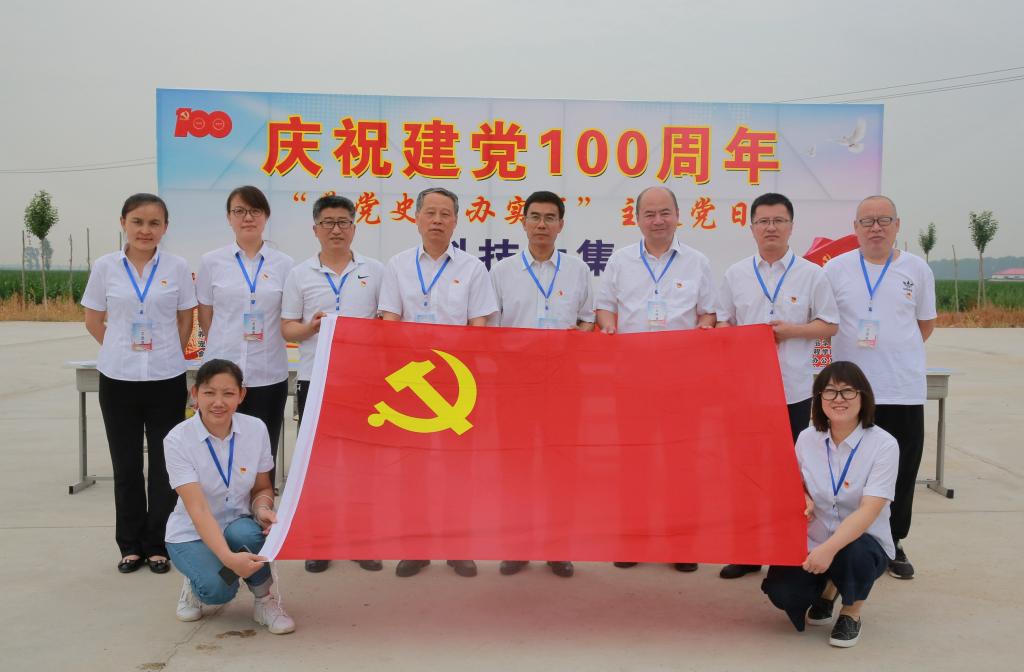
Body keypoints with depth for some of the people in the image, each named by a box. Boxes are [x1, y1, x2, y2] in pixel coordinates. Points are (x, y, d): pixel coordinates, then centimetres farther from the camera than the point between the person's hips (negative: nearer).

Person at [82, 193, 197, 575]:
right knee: (126, 465, 10)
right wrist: (122, 350, 7)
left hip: (166, 380, -1)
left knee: (164, 464, 6)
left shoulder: (178, 268, -2)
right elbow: (93, 320, 8)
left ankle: (158, 545, 19)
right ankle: (131, 545, 23)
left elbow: (186, 320, 6)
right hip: (118, 380, 1)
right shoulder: (105, 267, -1)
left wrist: (168, 356, 6)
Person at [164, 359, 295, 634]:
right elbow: (197, 509, -28)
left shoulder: (256, 429, -10)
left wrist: (263, 508, -23)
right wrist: (229, 557, -41)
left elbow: (262, 488, 3)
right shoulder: (178, 440, -19)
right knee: (218, 588, -29)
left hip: (237, 524, 2)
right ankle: (196, 584, 9)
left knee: (245, 532, -34)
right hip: (192, 534, -2)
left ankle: (264, 600, -7)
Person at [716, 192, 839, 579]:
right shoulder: (735, 275, 8)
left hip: (794, 390, -2)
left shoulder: (812, 274, 2)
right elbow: (722, 325, 11)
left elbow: (830, 325, 4)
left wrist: (792, 330, -12)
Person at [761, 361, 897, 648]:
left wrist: (830, 548, -36)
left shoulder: (883, 445, -16)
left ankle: (851, 612, -1)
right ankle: (826, 589, 17)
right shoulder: (807, 438, -3)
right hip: (812, 542, 3)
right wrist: (802, 500, -9)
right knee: (781, 591, -22)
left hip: (863, 543, -3)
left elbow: (869, 511, -24)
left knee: (852, 554, -37)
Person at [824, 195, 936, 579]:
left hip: (904, 391, 1)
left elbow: (926, 323, 13)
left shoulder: (917, 269, 4)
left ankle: (893, 544, 21)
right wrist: (852, 350, 0)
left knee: (901, 472, 6)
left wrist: (897, 354, 6)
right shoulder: (836, 269, 1)